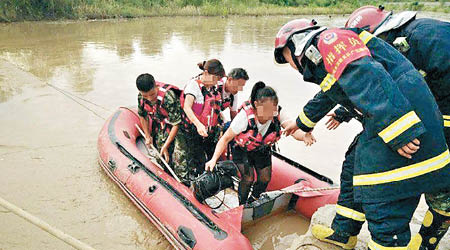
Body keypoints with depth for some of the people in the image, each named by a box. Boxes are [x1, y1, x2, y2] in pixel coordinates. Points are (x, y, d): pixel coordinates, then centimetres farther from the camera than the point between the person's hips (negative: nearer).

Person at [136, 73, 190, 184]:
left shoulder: (168, 97, -34)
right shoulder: (141, 97, -14)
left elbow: (176, 125, -27)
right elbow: (142, 116, 7)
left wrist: (166, 146, -21)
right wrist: (148, 136, 10)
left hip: (175, 126, -6)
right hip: (160, 128, 6)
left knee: (178, 156, -14)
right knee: (161, 156, 12)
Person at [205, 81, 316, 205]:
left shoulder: (278, 114, -27)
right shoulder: (245, 116, -36)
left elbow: (292, 130, -37)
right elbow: (225, 139, -28)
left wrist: (304, 136, -61)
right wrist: (214, 159, -37)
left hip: (263, 150, 4)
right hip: (242, 150, -4)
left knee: (265, 178, 5)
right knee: (248, 179, -13)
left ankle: (253, 202, 34)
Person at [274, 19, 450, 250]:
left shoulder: (329, 40, -7)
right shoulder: (324, 61, 23)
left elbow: (368, 78, -22)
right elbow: (327, 97, 42)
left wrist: (399, 132, -28)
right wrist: (301, 123, 57)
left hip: (403, 116, -10)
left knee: (384, 202, -6)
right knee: (356, 169, 20)